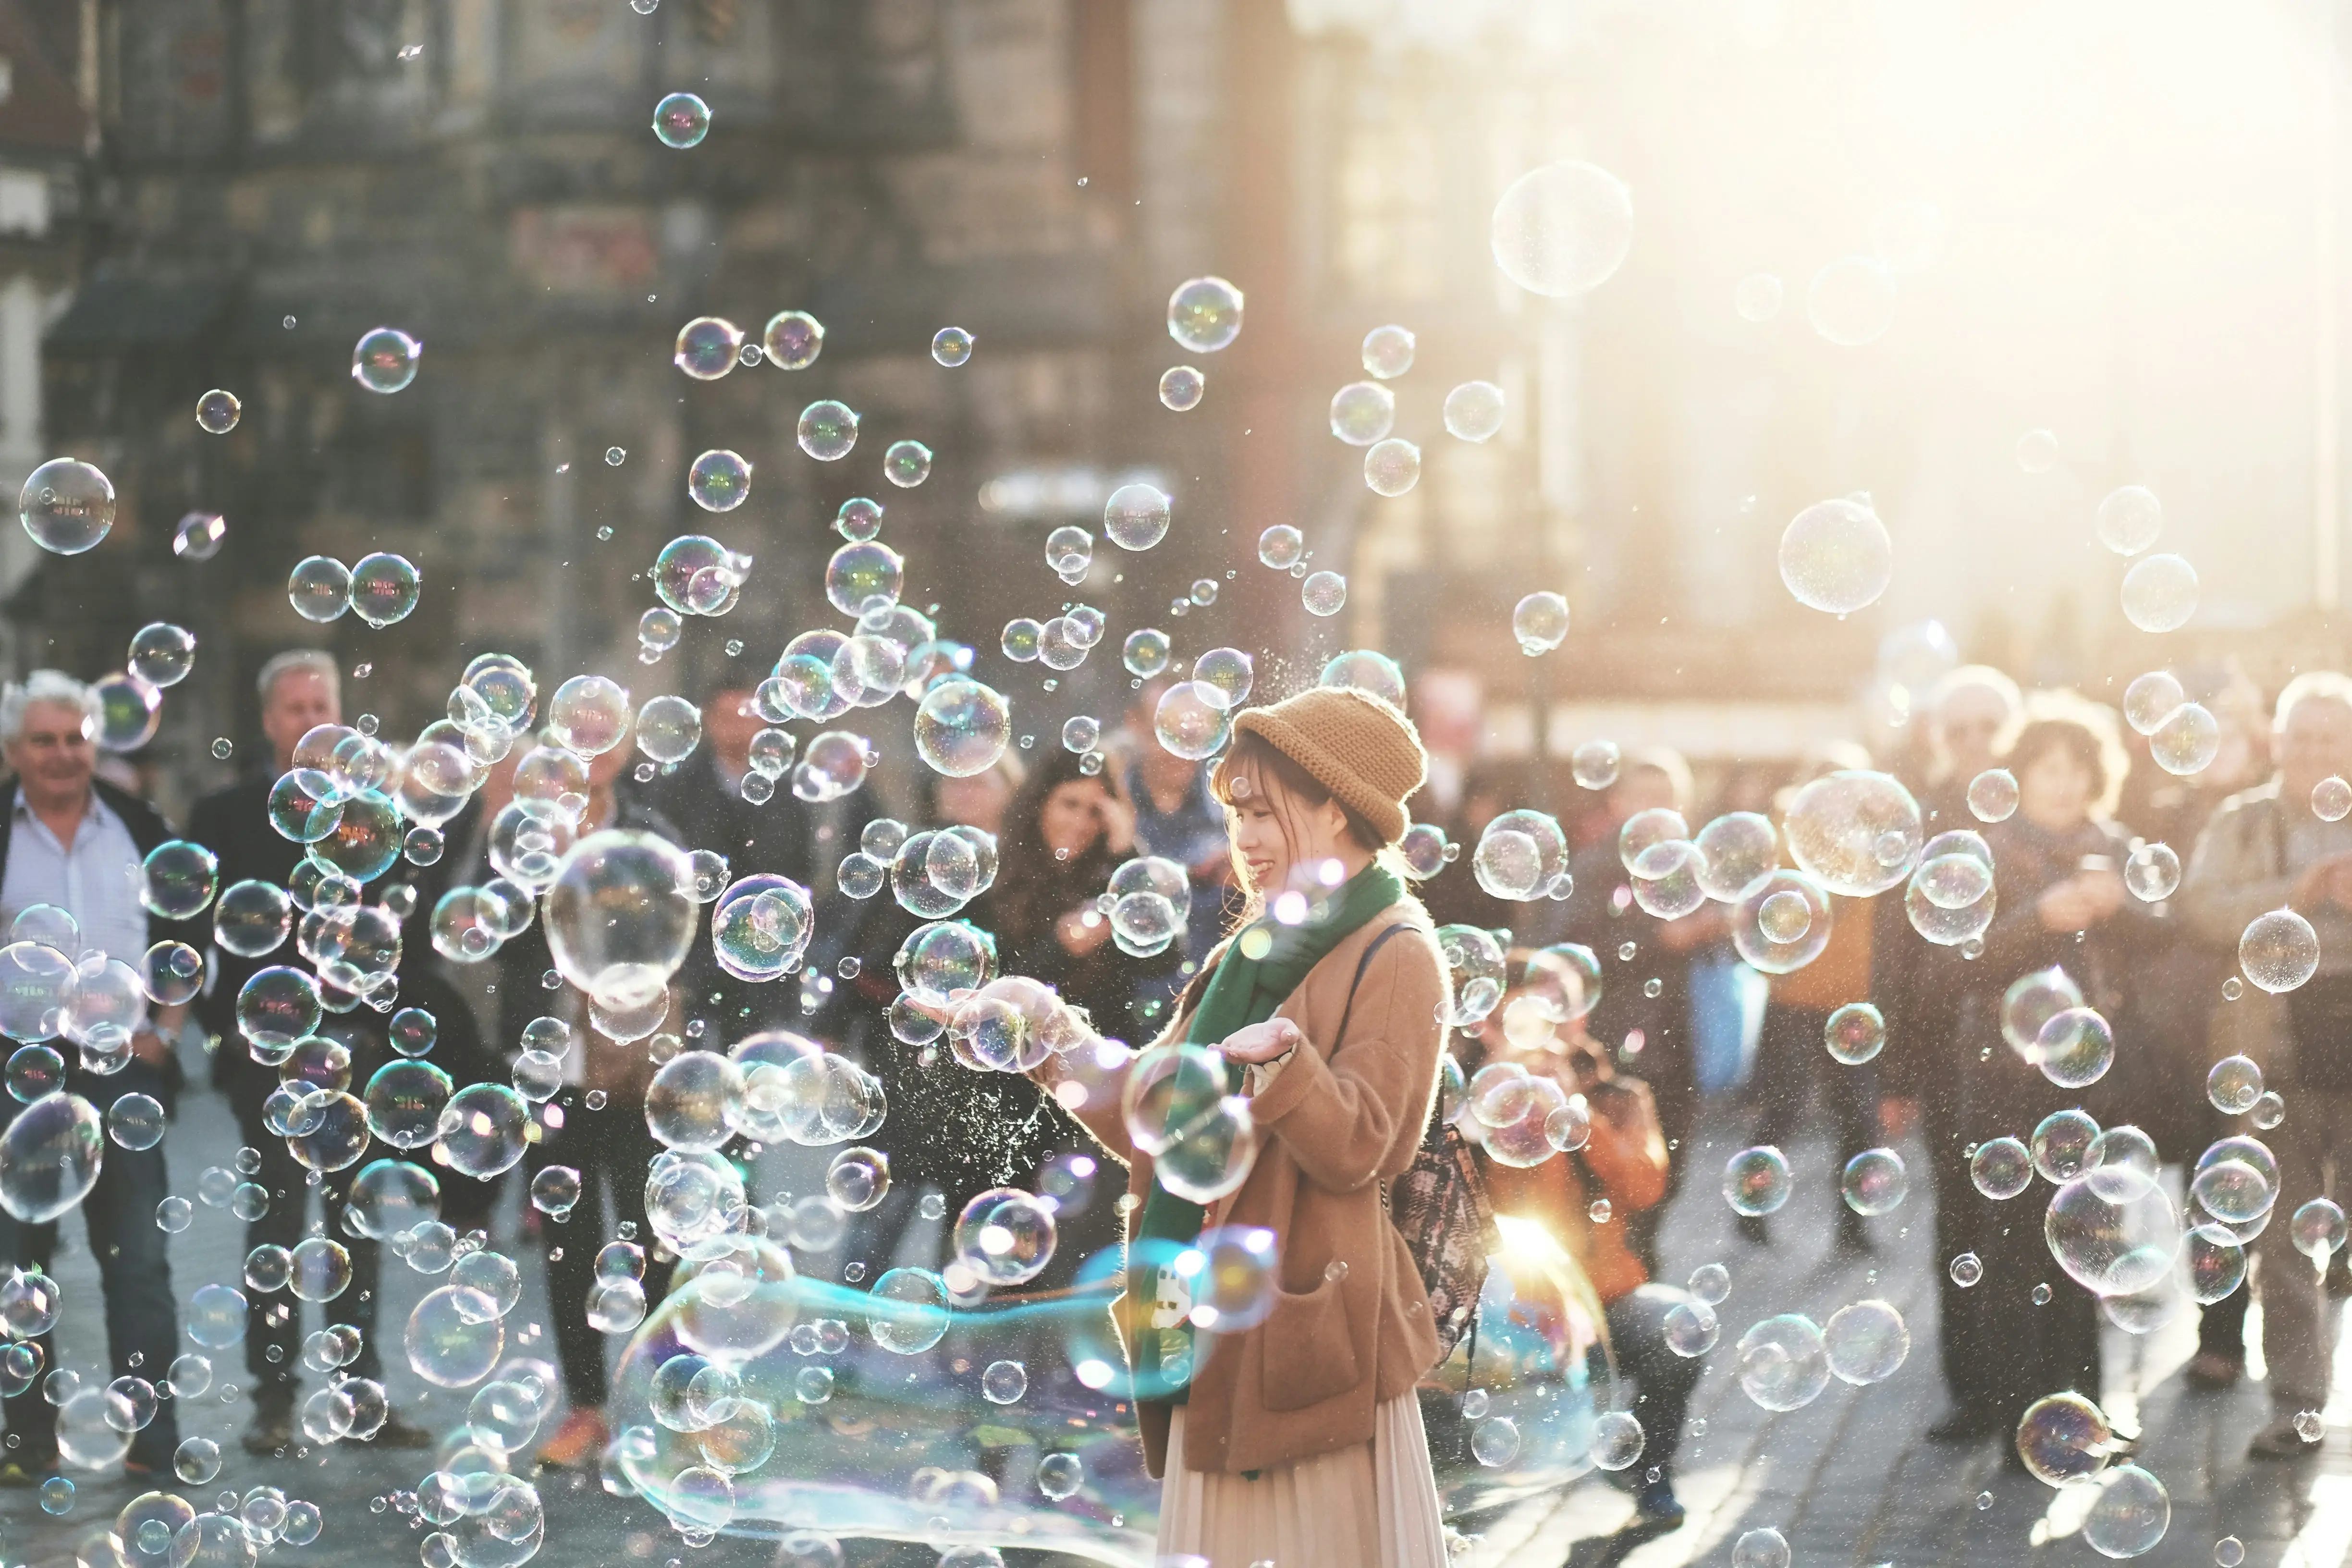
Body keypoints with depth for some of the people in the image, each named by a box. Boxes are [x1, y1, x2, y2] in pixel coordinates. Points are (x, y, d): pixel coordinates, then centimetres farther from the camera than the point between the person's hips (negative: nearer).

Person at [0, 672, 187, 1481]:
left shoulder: (142, 832, 8)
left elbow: (187, 940, 14)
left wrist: (167, 1029, 3)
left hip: (121, 1067, 1)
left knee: (139, 1260, 1)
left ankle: (153, 1437, 4)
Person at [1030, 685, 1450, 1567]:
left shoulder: (1394, 958, -6)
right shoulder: (1253, 954, 18)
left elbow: (1353, 1149, -17)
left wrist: (1282, 1062, -33)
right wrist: (1061, 1052, 3)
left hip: (1305, 1327, -8)